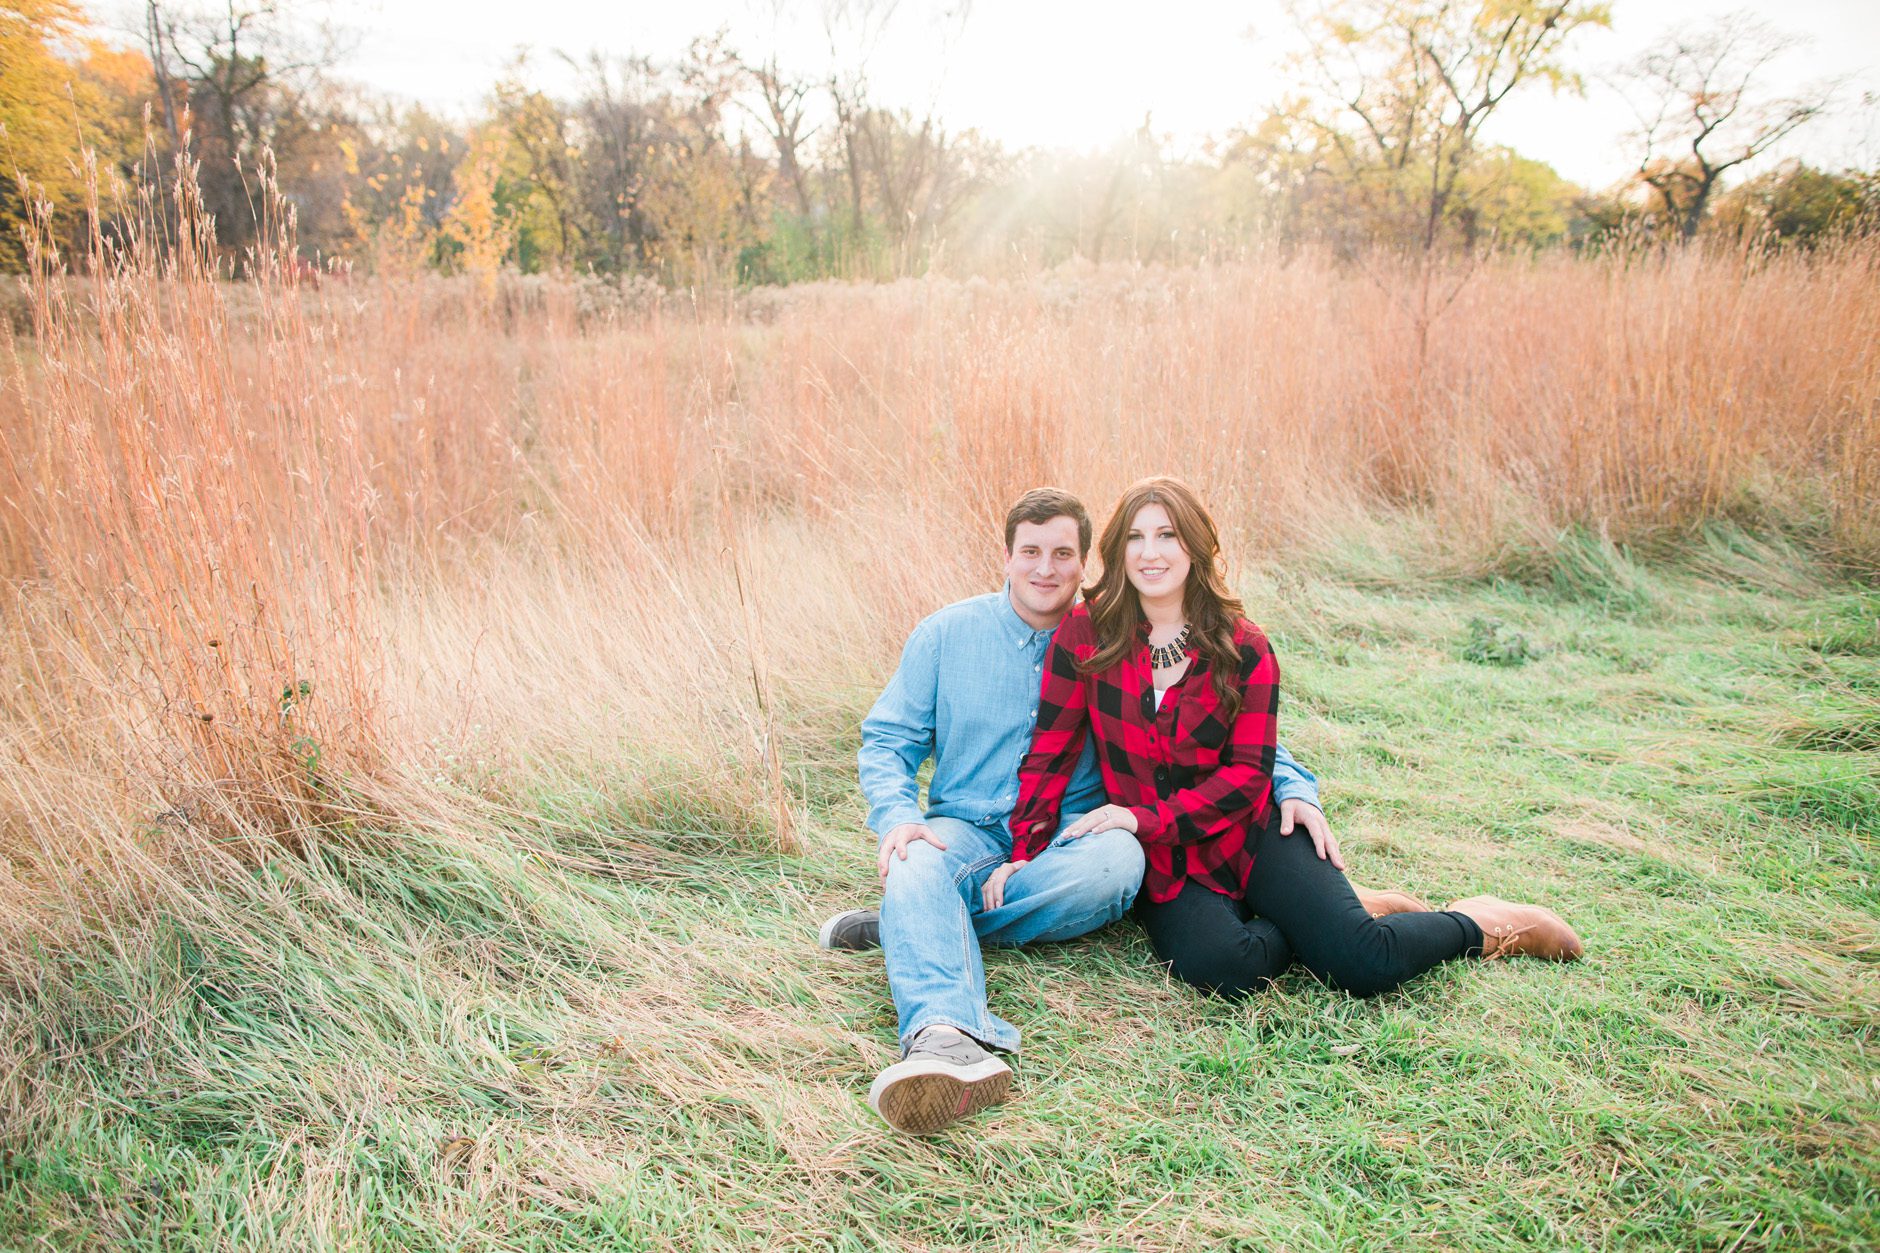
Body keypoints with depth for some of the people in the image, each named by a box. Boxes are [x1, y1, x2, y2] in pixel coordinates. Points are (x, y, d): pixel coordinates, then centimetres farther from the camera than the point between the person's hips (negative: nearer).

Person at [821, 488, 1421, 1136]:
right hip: (966, 832, 0)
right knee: (917, 867, -35)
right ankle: (946, 1041, -62)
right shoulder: (947, 633, 7)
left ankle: (904, 924, -25)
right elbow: (887, 739, 8)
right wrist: (896, 816, -14)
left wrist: (1292, 785, -7)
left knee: (1119, 857, -35)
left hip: (1071, 839, 0)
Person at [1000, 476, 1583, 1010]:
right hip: (1163, 865, 0)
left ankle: (1479, 924, 14)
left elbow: (1247, 772, -7)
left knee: (1363, 963, -19)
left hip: (1251, 833, 0)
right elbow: (1051, 751, -2)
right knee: (1219, 967, -32)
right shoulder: (1086, 632, -4)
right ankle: (1310, 923, 0)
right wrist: (1025, 850, -11)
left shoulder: (1244, 650, -3)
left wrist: (1147, 818, -19)